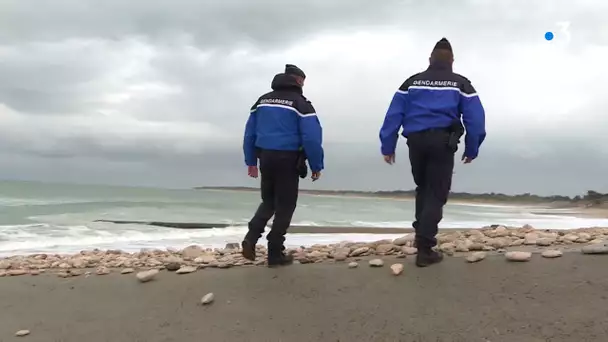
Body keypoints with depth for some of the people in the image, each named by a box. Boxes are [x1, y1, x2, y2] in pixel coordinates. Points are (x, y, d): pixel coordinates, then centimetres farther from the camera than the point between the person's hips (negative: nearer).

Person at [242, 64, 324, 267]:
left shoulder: (262, 100, 13)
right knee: (284, 207, 4)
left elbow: (250, 133, 13)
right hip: (288, 160, -5)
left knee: (268, 202, 20)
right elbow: (312, 137, -13)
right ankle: (275, 254, 7)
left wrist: (251, 161, 17)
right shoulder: (300, 103, -5)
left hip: (266, 158, 6)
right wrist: (316, 165, -5)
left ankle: (251, 237, -1)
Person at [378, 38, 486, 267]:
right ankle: (424, 248, -6)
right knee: (436, 194, 1)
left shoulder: (412, 82, 13)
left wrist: (387, 147, 7)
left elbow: (393, 115, 5)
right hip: (442, 141, -2)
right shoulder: (461, 84, 9)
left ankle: (422, 234, 23)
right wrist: (472, 150, 9)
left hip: (416, 141, 3)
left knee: (423, 189, 23)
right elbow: (475, 119, 3)